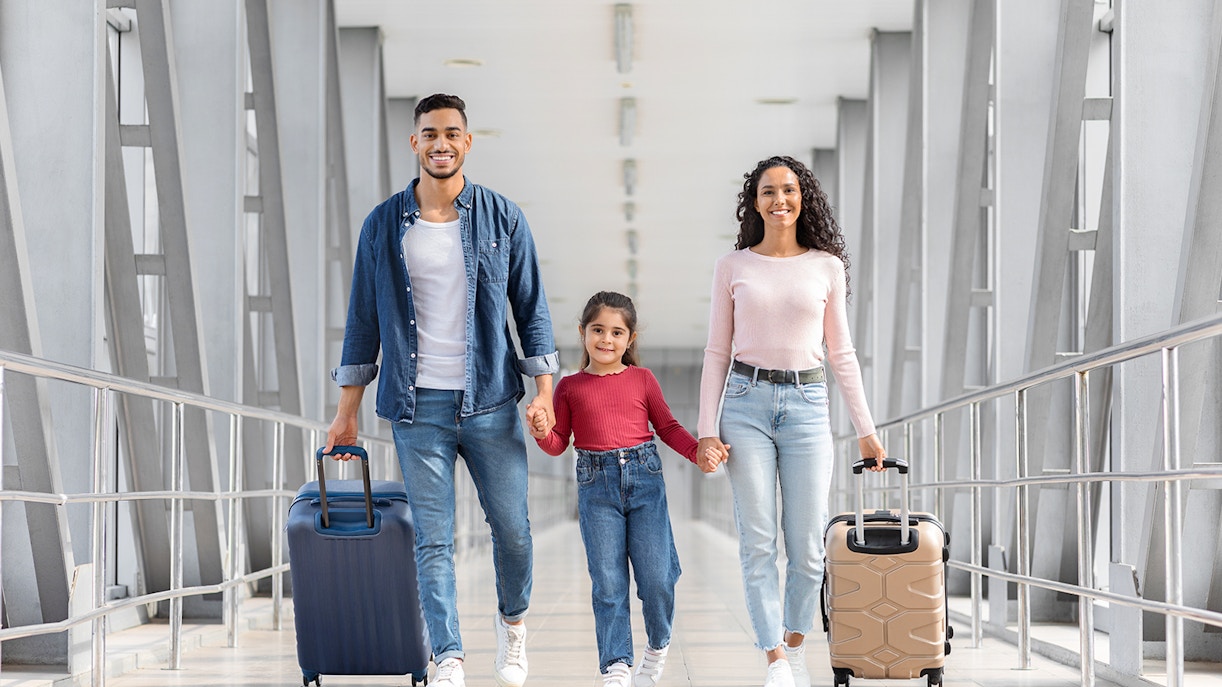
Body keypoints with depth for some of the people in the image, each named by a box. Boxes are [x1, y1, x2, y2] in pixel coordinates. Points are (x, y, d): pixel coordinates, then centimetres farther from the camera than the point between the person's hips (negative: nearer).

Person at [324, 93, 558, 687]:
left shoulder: (503, 218, 3)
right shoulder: (384, 225, 4)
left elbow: (530, 309, 7)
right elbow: (364, 320, 9)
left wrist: (544, 389, -1)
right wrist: (347, 411, 8)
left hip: (490, 401, 0)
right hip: (417, 405, 0)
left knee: (512, 528, 5)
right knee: (433, 539, -3)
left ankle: (513, 622, 32)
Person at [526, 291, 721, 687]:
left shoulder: (643, 379, 8)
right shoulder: (570, 387, 8)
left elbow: (667, 427, 10)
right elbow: (559, 443, 9)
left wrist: (697, 451, -5)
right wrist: (541, 432, -13)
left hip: (644, 479, 0)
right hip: (596, 485, 0)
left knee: (657, 577, -4)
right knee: (608, 582, -4)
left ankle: (658, 647, 21)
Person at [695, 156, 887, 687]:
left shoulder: (827, 266, 8)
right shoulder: (733, 267, 6)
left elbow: (841, 354, 11)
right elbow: (717, 353, 6)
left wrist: (866, 430, 8)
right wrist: (707, 431, -1)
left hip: (807, 404, 1)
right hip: (747, 402, -1)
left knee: (807, 545, 0)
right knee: (758, 543, -4)